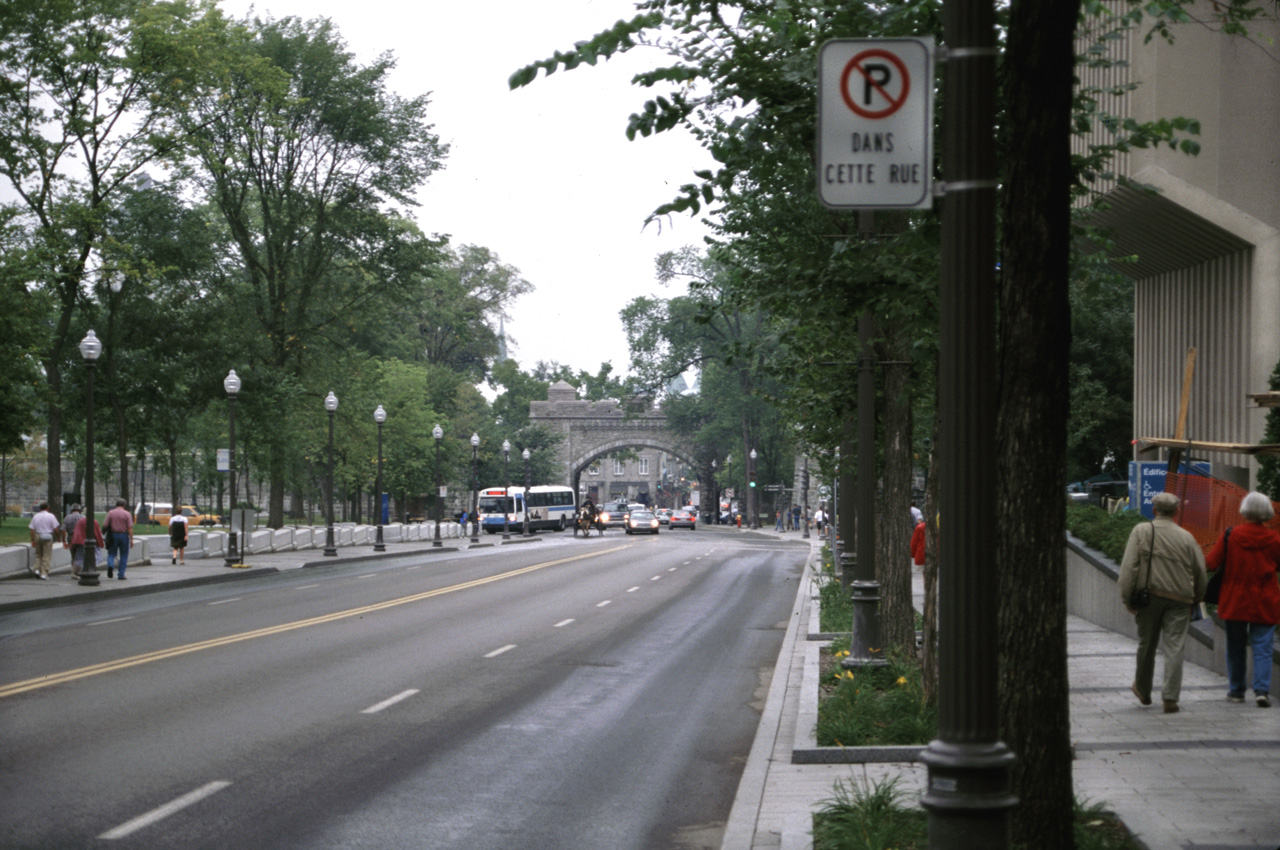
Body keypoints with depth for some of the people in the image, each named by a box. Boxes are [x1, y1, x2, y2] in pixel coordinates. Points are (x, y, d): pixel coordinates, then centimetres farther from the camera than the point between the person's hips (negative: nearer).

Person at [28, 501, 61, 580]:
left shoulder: (35, 516, 6)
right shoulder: (51, 516, -4)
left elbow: (32, 529, 3)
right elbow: (56, 529, -7)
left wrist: (33, 540, 5)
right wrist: (59, 537, 7)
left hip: (37, 536, 3)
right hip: (48, 537, -3)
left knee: (38, 555, 18)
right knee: (46, 556, 0)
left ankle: (37, 569, 2)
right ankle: (44, 573, -3)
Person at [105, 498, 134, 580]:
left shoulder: (110, 513, 1)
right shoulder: (127, 514, -4)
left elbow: (106, 525, -1)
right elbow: (130, 528, -10)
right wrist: (131, 540, -7)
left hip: (113, 535, 1)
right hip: (124, 535, -1)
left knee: (111, 554, 12)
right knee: (123, 556, 9)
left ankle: (110, 565, -18)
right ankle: (121, 574, 9)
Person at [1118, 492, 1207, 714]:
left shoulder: (1141, 532, -1)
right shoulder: (1186, 537, 3)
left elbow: (1129, 567, -8)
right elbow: (1200, 572, 7)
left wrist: (1127, 598, -4)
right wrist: (1196, 599, 20)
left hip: (1149, 595, 0)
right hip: (1180, 599, 0)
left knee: (1147, 644, 15)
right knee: (1175, 648, -1)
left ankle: (1143, 691, 30)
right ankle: (1170, 698, -7)